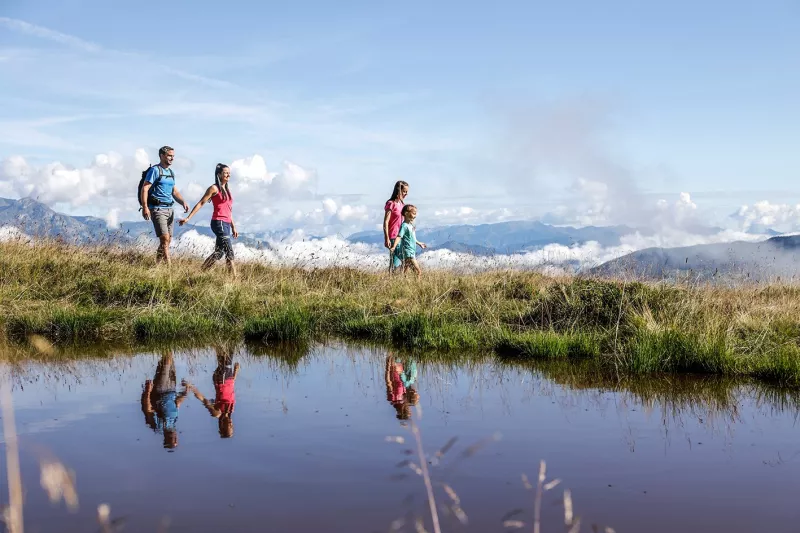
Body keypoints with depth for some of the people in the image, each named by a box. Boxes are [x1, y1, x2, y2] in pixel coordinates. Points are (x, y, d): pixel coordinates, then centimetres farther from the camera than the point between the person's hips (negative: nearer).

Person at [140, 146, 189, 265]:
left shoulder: (171, 172, 17)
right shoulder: (155, 170, -7)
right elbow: (145, 188, -13)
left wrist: (183, 202, 5)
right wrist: (145, 207, -23)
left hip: (169, 209, 8)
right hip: (157, 209, -8)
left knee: (168, 240, 8)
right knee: (164, 238, -15)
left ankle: (157, 264, 19)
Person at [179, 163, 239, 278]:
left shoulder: (227, 189, 19)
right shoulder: (214, 188, -4)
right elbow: (201, 203, -4)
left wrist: (233, 227, 22)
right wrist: (188, 218, -7)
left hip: (226, 224, 8)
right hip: (219, 223, -8)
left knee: (219, 253, 8)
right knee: (229, 252, -13)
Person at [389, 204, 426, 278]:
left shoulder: (411, 225, 15)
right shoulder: (404, 226, -14)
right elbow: (399, 236, -25)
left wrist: (419, 243, 41)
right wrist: (394, 246, -38)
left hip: (412, 252, 10)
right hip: (408, 252, -10)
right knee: (418, 272, -12)